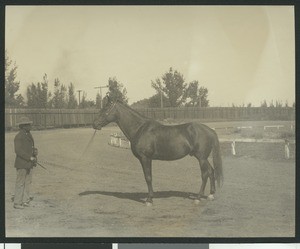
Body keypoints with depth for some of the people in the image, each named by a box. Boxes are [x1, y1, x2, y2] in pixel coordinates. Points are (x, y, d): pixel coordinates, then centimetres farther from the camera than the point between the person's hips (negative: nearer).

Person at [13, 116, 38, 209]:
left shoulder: (29, 135, 12)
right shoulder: (19, 137, -15)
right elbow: (18, 150, -22)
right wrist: (30, 158, -22)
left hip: (29, 163, 8)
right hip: (22, 164, -8)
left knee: (28, 182, 10)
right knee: (20, 183, -3)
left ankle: (25, 201, 18)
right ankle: (17, 203, 4)